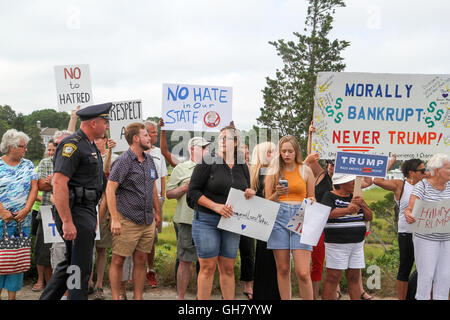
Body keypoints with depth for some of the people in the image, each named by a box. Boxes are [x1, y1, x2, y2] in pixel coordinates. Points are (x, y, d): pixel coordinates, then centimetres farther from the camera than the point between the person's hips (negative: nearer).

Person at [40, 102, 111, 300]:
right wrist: (67, 222, -27)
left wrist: (93, 216, 24)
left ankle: (48, 298, 27)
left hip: (87, 210, 10)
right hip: (75, 213, -10)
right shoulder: (72, 145, -16)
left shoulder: (91, 146, 17)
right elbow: (59, 184, -23)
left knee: (70, 263, 17)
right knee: (80, 268, -4)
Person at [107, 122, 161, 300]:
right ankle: (116, 297, 10)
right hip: (127, 221, -7)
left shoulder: (149, 160, 13)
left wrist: (157, 211, 19)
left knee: (141, 261, 10)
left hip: (148, 222, 7)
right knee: (118, 260, 1)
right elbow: (110, 189, -14)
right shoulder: (123, 161, -10)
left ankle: (138, 297, 18)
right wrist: (115, 219, -19)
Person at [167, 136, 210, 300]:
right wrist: (184, 188, -10)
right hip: (188, 220, -3)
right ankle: (180, 296, 7)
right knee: (185, 261, -1)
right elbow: (169, 194, 5)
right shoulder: (180, 169, 7)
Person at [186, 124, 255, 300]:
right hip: (207, 221, -4)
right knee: (208, 267, -3)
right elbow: (193, 191, -7)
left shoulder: (242, 167, 11)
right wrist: (215, 206, -17)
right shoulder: (208, 162, -3)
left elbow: (244, 194, 21)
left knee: (228, 268, 7)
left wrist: (250, 194, -4)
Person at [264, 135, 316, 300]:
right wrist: (278, 194, -9)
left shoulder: (306, 171, 10)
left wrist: (311, 202, -7)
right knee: (282, 269, 4)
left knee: (303, 273, -10)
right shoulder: (273, 172, 11)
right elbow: (267, 202, 10)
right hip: (279, 217, 1)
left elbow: (311, 199, 16)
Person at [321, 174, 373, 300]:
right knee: (333, 279, -6)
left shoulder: (355, 197, 15)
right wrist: (347, 210, -33)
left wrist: (363, 204, -7)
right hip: (336, 243, -6)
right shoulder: (330, 196, -2)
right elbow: (326, 214, -20)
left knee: (354, 278, 7)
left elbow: (369, 217, 13)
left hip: (357, 244, 6)